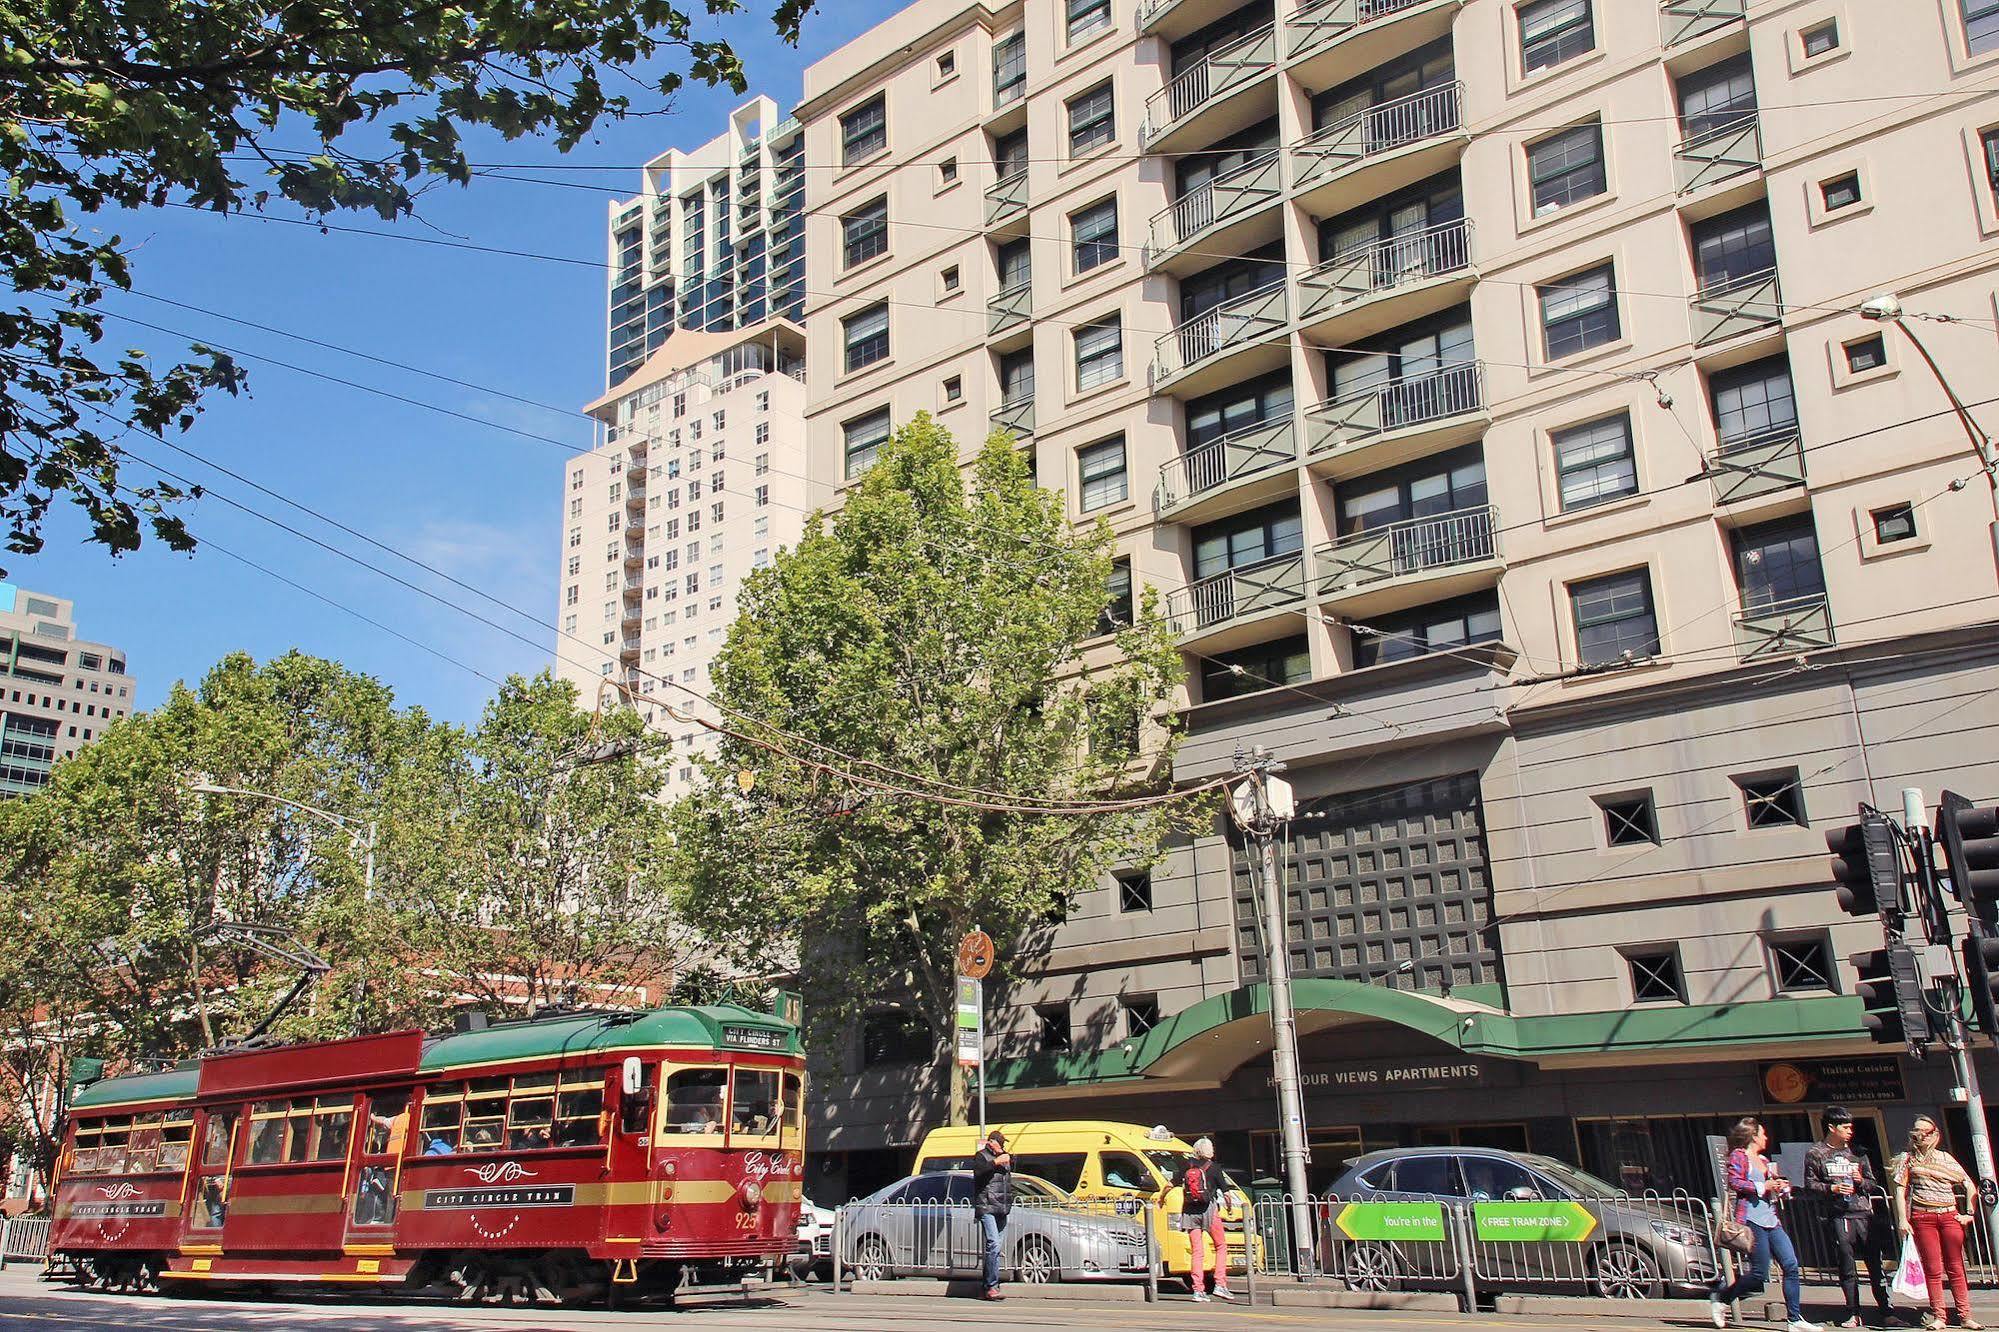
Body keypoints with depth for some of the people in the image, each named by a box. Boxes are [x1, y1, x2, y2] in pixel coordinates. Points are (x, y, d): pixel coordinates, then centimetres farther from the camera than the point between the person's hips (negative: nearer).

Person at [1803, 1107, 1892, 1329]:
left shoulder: (1856, 1152, 15)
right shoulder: (1815, 1153, 5)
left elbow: (1874, 1186, 17)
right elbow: (1810, 1185, 2)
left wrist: (1861, 1181, -3)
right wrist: (1831, 1188, -13)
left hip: (1864, 1214, 3)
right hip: (1838, 1216, -3)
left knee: (1876, 1263, -1)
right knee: (1847, 1267, 0)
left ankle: (1885, 1312, 6)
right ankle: (1853, 1313, 7)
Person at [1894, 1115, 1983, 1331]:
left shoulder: (1945, 1158, 12)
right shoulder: (1908, 1159, 7)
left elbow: (1969, 1185, 14)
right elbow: (1900, 1191, 2)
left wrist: (1969, 1213, 5)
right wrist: (1902, 1220, -7)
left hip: (1950, 1216, 2)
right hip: (1922, 1218, -1)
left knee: (1956, 1268, 0)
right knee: (1933, 1269, -1)